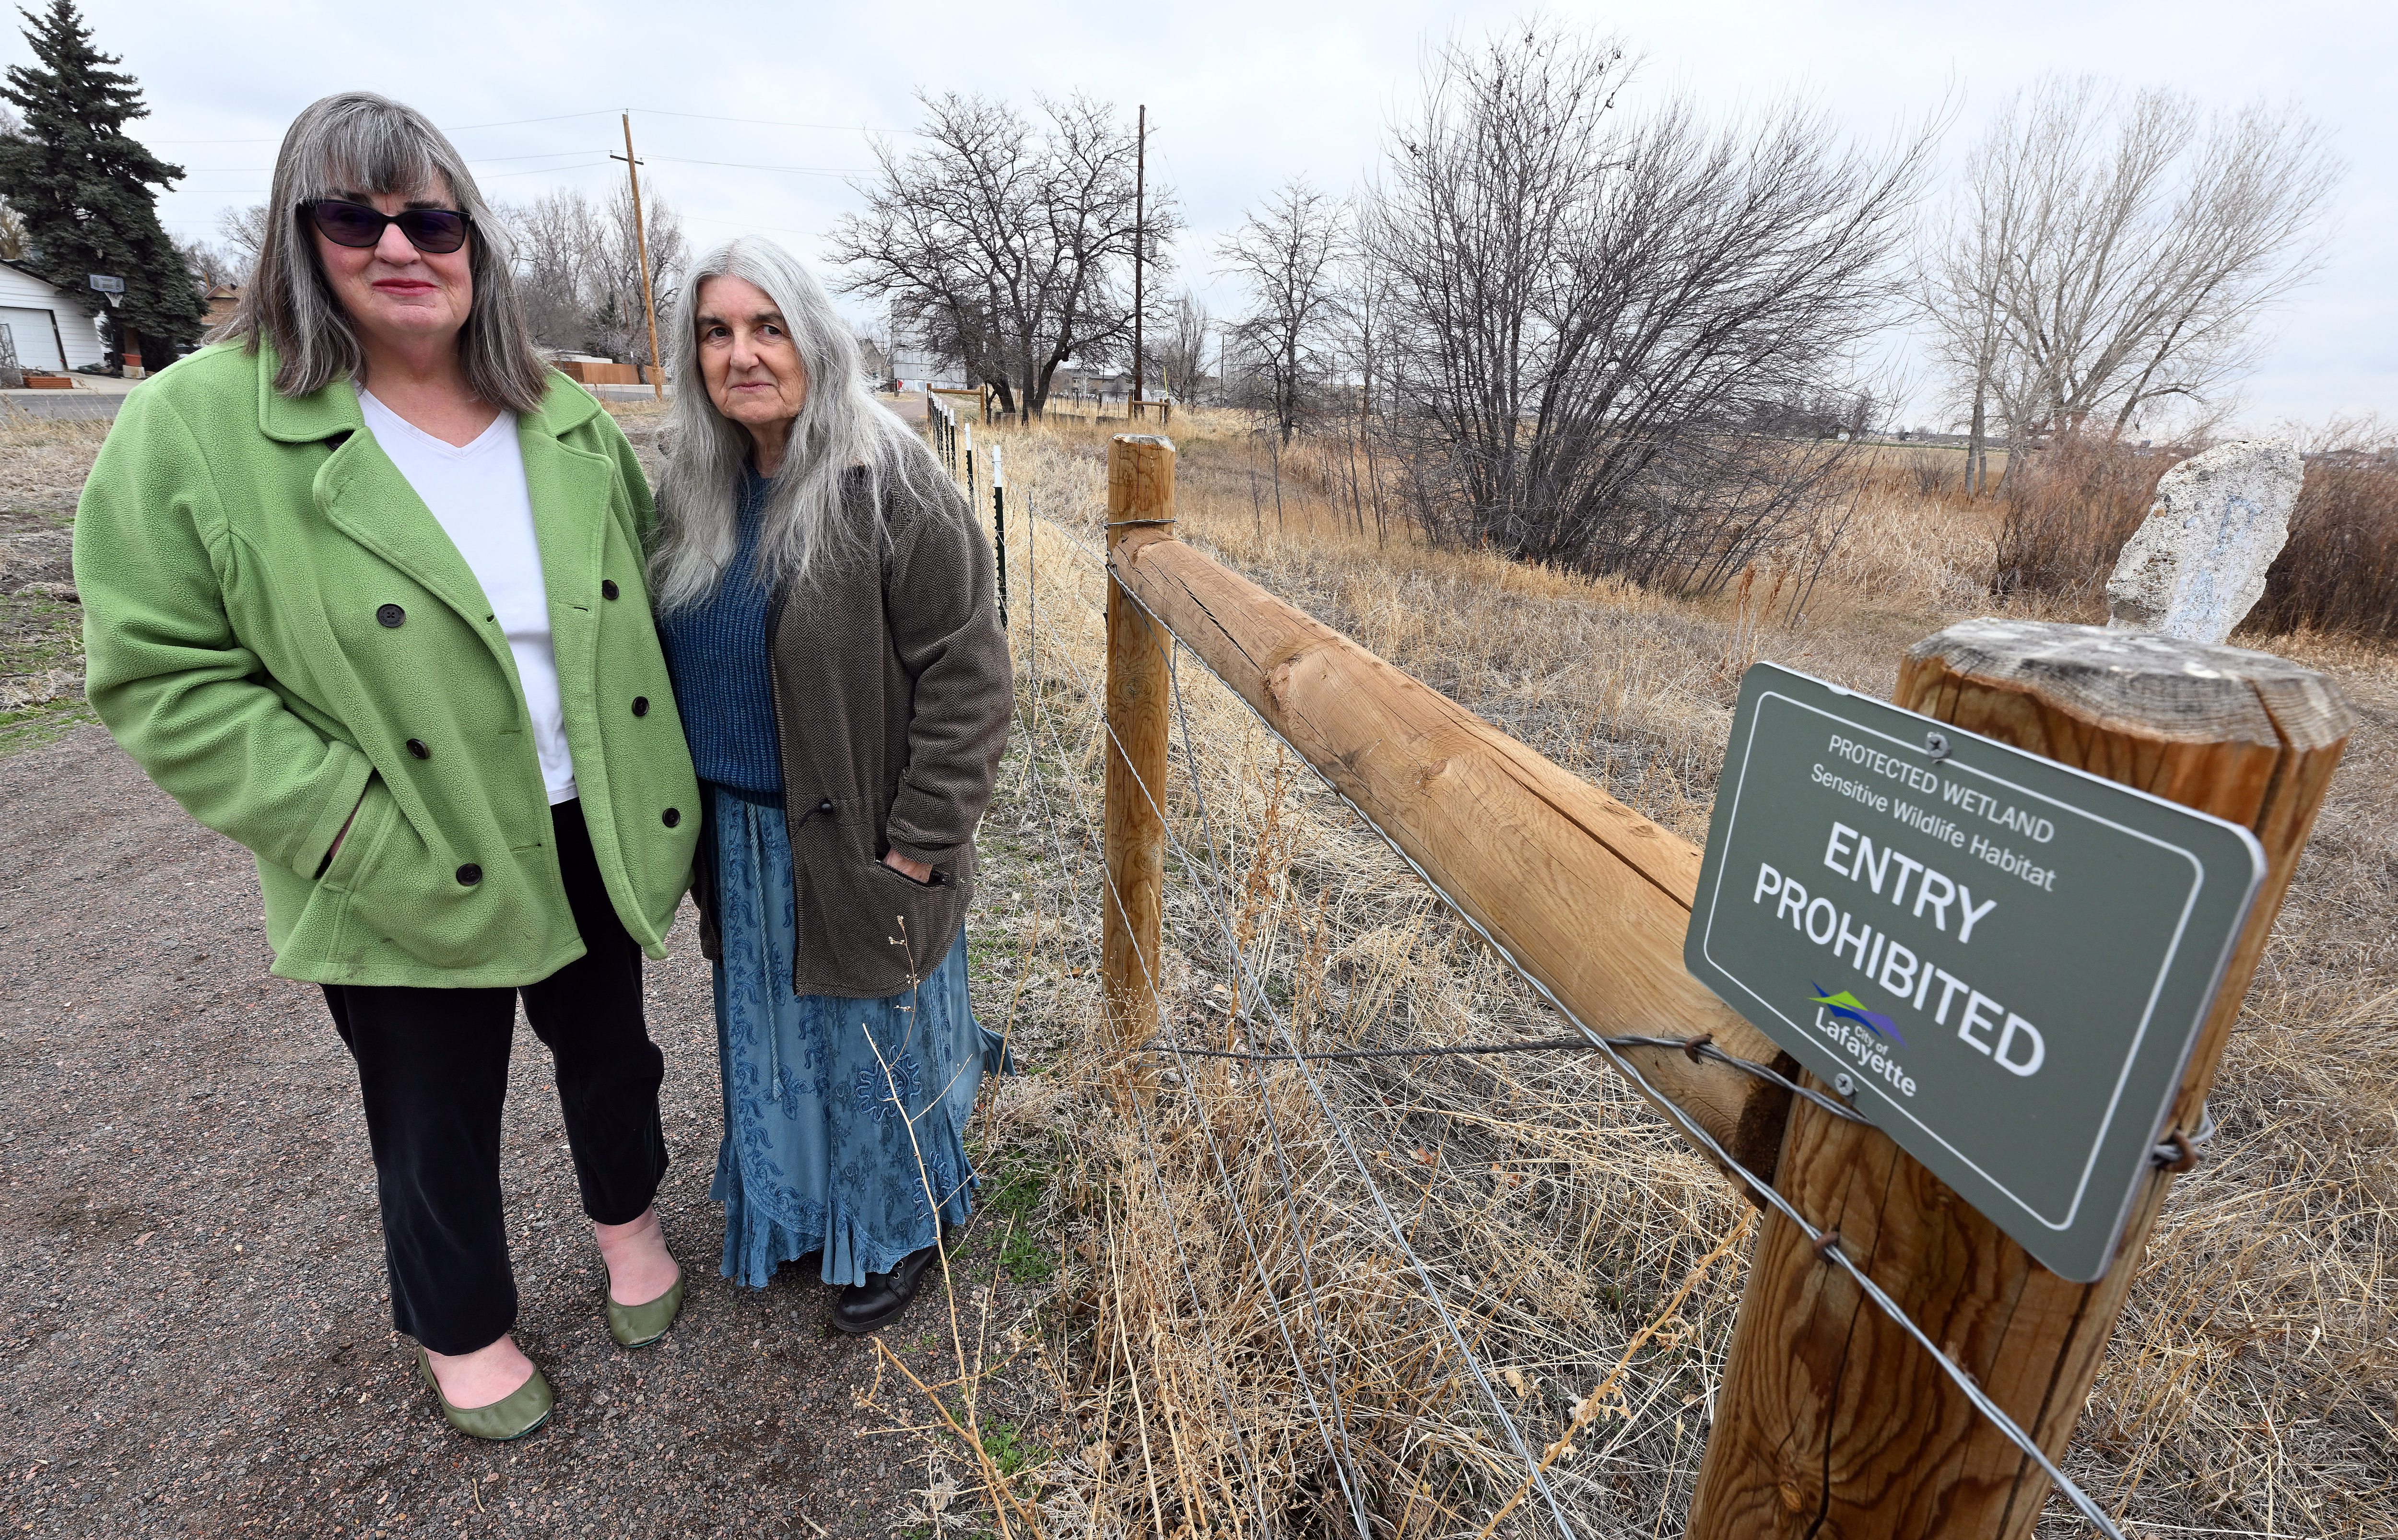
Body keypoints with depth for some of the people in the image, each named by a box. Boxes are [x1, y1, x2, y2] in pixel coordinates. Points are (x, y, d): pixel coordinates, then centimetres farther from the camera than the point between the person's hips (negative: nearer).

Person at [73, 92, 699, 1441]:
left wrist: (655, 782, 2)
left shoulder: (565, 417, 1)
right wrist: (358, 832, -20)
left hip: (594, 837, 3)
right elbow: (165, 676, -10)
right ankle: (462, 1330, 44)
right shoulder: (196, 429, -10)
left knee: (610, 1045, 23)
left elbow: (647, 588, 10)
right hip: (416, 881, -3)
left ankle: (629, 1218, 52)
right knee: (438, 1117, 17)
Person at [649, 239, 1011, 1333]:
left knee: (875, 1038, 11)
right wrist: (697, 829, 11)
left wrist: (919, 844, -20)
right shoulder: (694, 494, 5)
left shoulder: (893, 490, -17)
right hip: (741, 837, 7)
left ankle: (904, 1231, 38)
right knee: (775, 1033, 22)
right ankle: (804, 1209, 48)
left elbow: (966, 675, -19)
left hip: (859, 842, -7)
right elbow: (674, 664, 15)